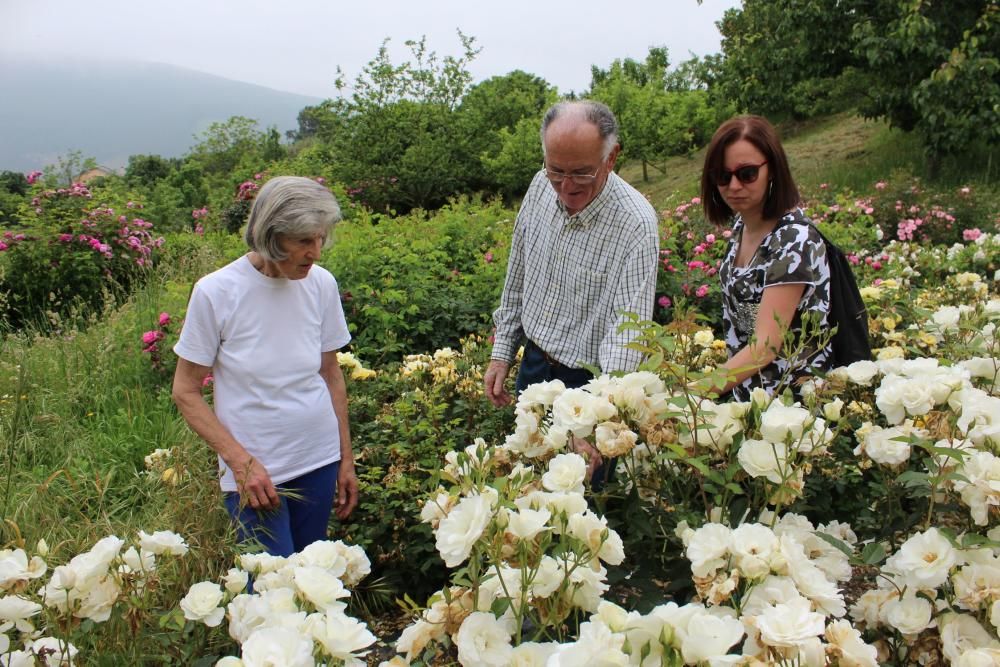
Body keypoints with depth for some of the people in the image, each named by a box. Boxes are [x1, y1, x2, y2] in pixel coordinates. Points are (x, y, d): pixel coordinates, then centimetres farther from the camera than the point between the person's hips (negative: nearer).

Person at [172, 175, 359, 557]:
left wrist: (347, 459, 12)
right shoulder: (215, 292, -14)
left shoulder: (322, 284, -3)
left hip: (320, 460, 4)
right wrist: (239, 460, -16)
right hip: (253, 471, -4)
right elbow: (186, 392, -6)